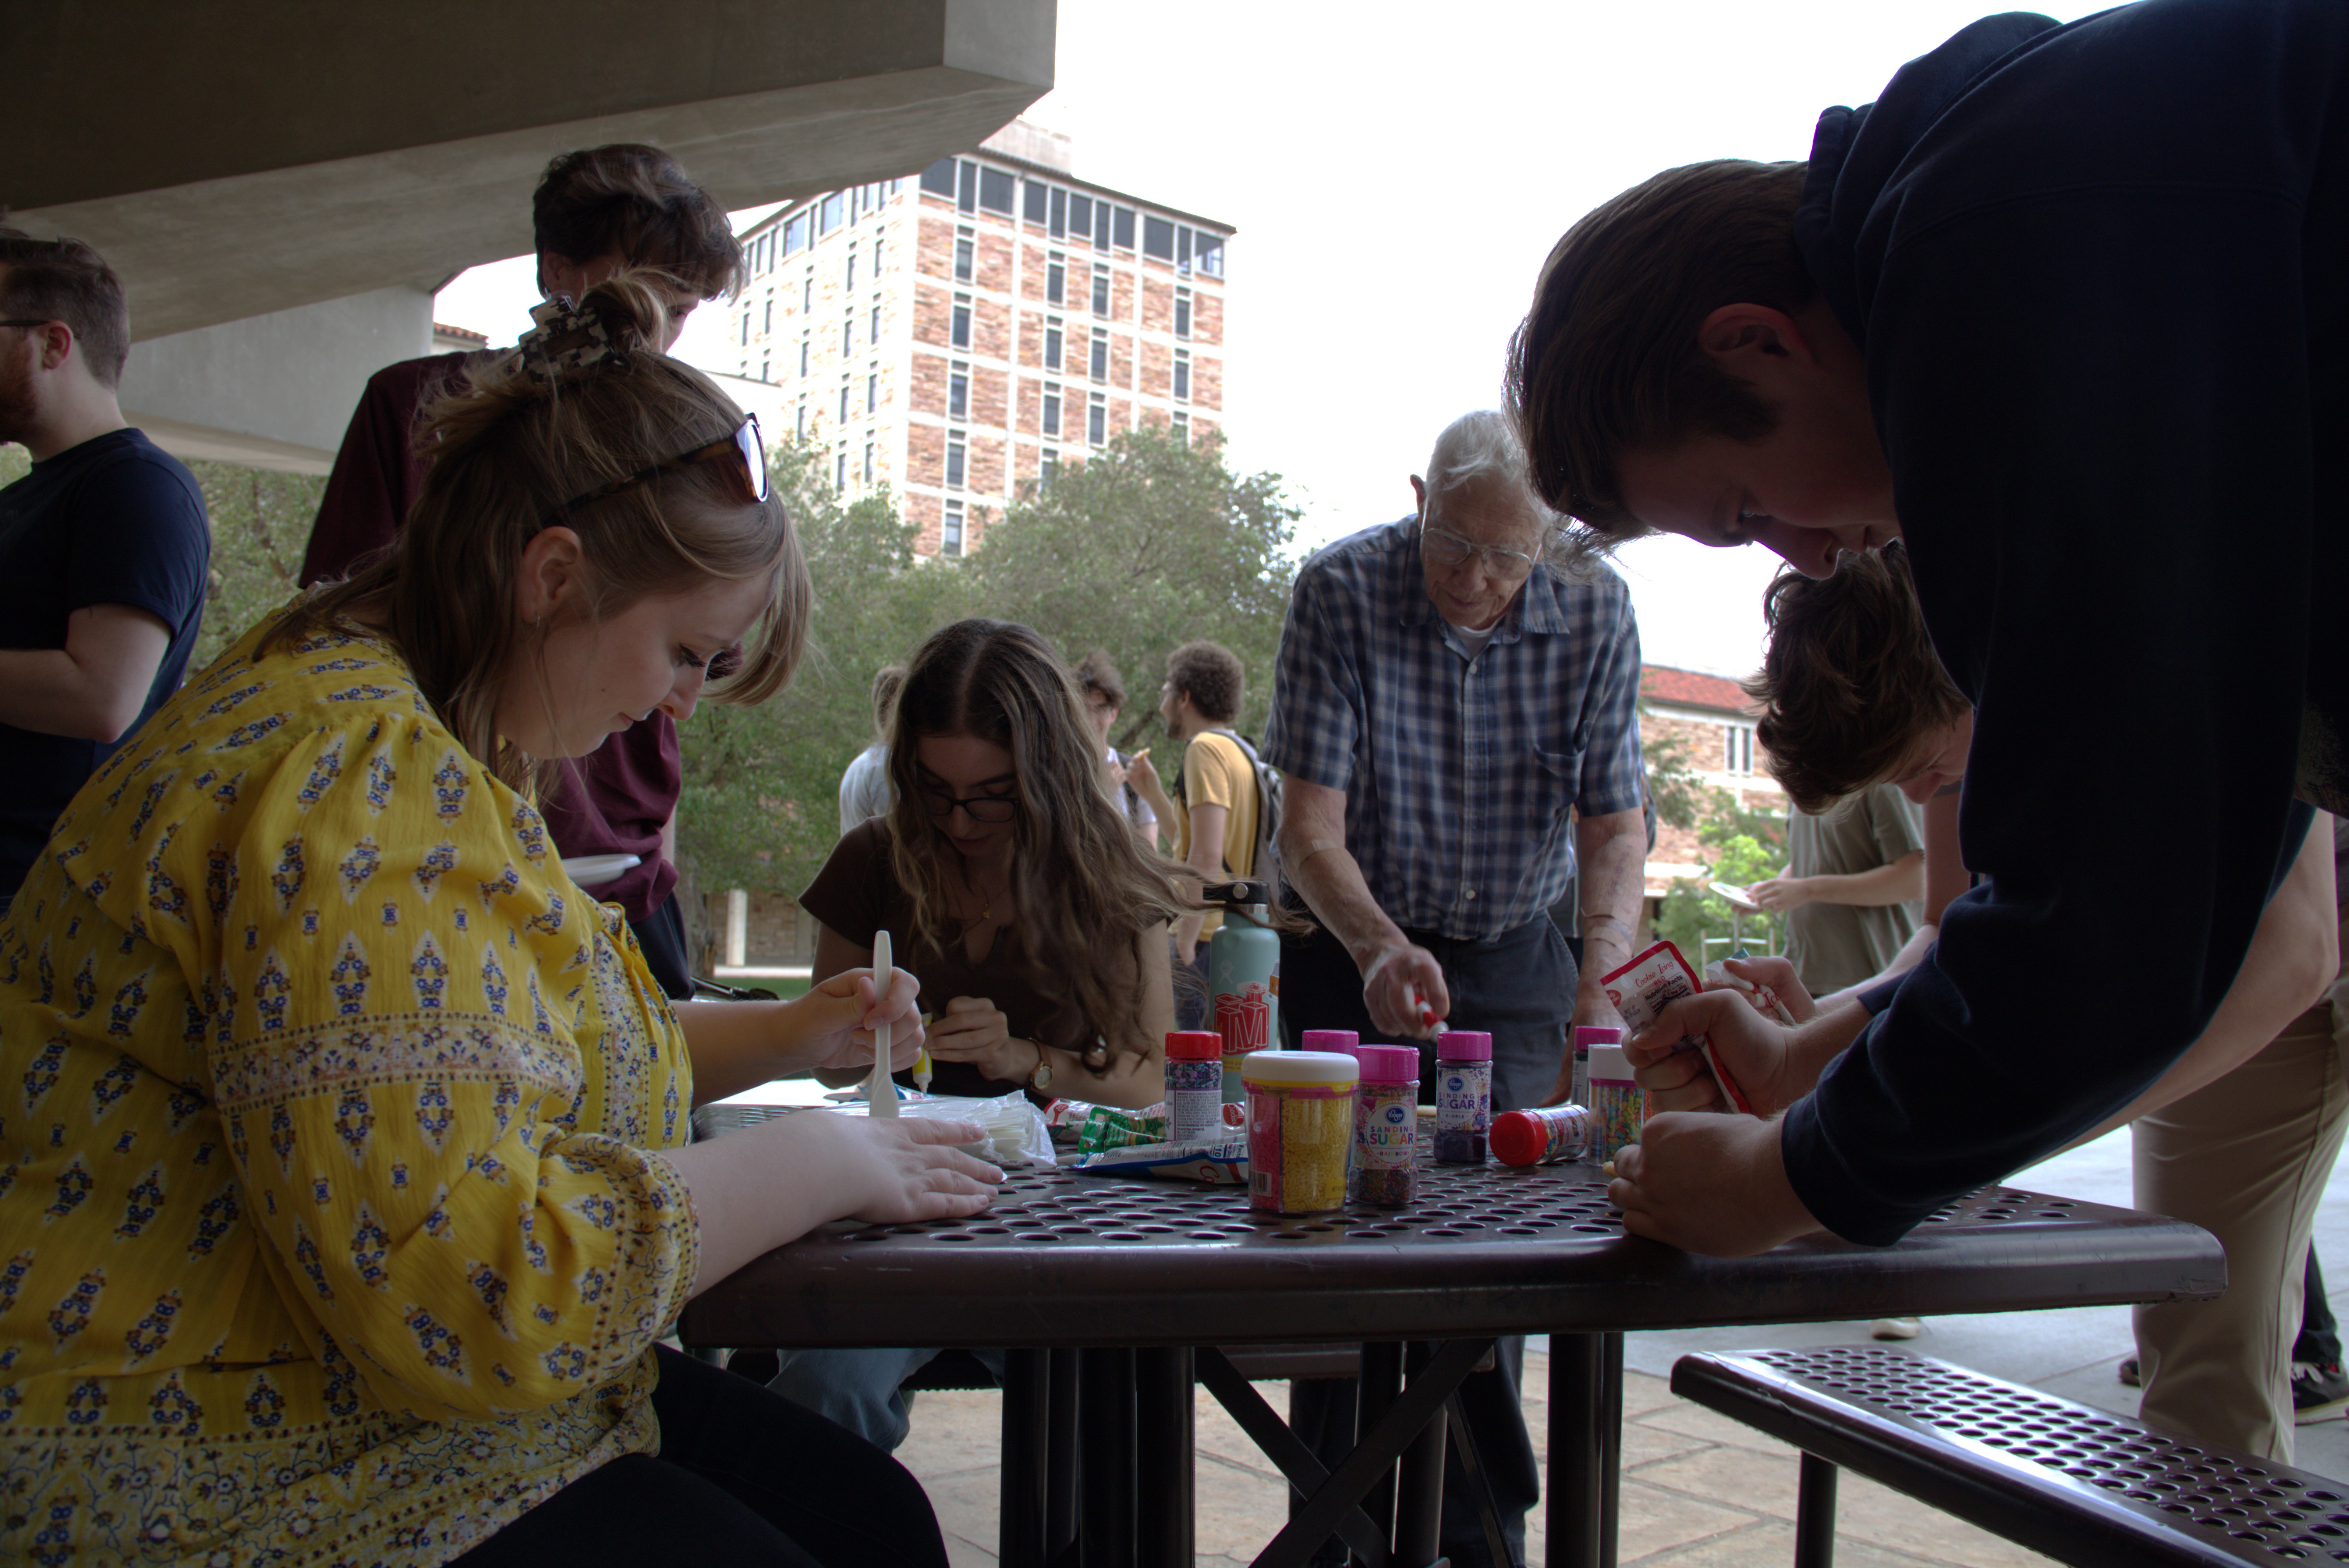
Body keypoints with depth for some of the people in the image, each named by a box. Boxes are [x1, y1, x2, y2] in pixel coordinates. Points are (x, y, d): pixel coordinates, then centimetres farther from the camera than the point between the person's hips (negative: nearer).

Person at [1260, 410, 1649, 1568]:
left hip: (1515, 963, 2)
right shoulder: (1341, 592, -17)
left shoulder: (1594, 613, -11)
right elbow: (1309, 827, -20)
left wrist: (1599, 987, -26)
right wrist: (1378, 947, -39)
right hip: (1361, 952, -1)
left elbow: (1615, 826, -9)